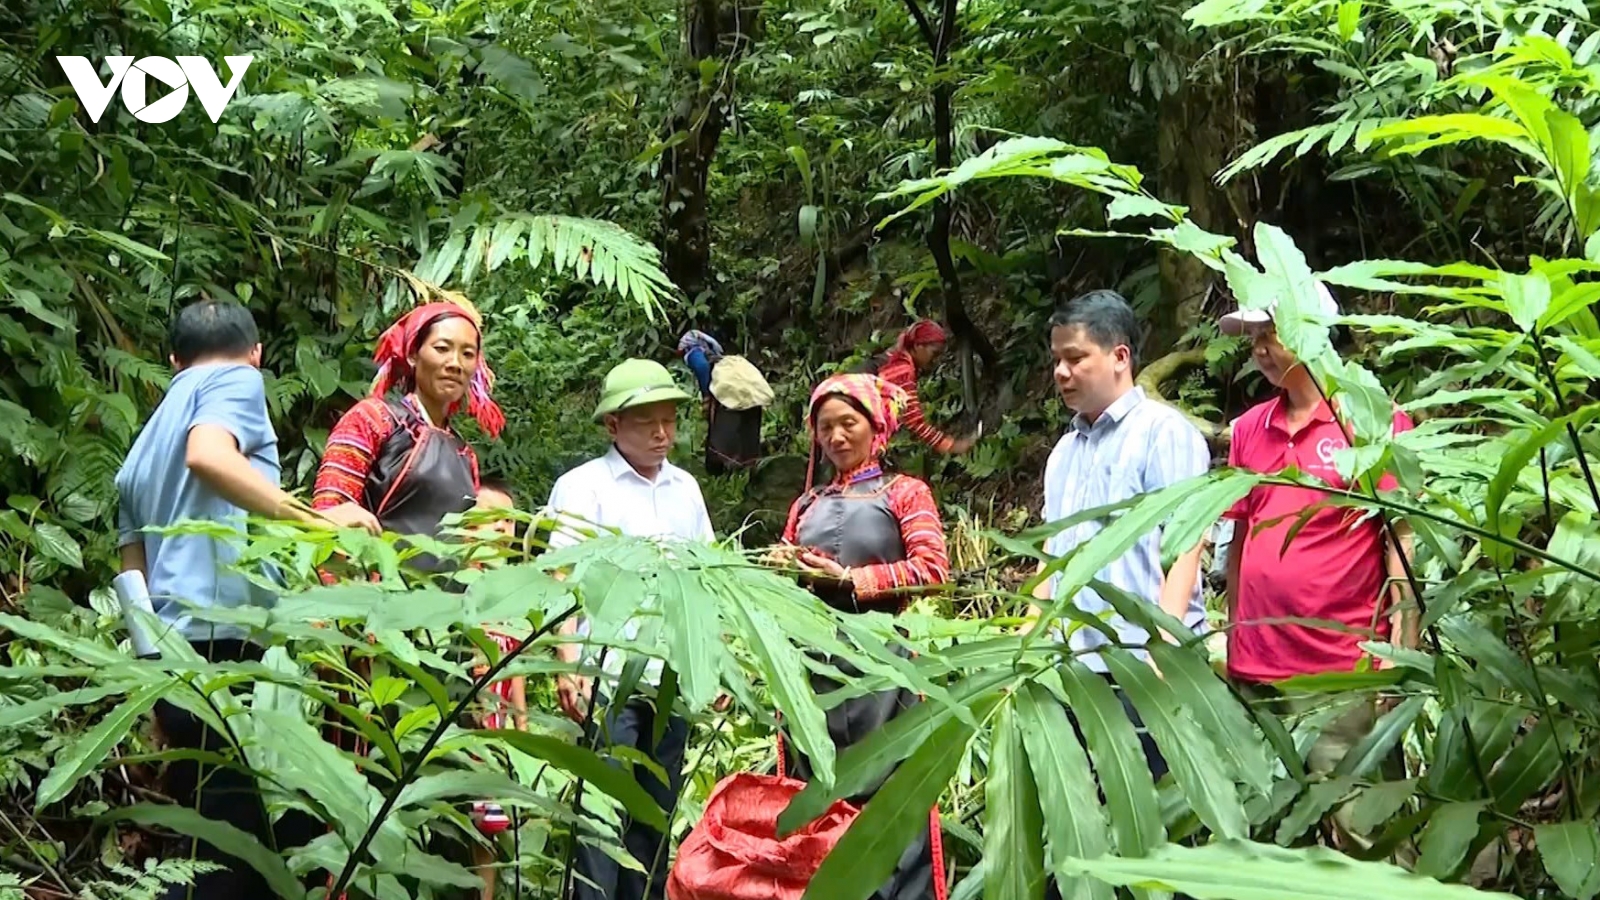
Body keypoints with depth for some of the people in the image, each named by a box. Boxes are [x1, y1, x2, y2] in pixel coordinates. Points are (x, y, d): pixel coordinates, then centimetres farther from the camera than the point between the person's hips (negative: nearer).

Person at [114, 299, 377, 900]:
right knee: (249, 849, -10)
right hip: (228, 642, -8)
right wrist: (315, 520, -16)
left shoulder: (141, 452, 29)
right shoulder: (237, 380, 6)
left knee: (222, 847, 9)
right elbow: (209, 456, -17)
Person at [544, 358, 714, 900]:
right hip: (608, 680, -5)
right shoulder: (583, 486, 0)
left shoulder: (685, 488, 16)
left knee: (656, 815, 10)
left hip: (674, 680, 5)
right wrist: (568, 666, -18)